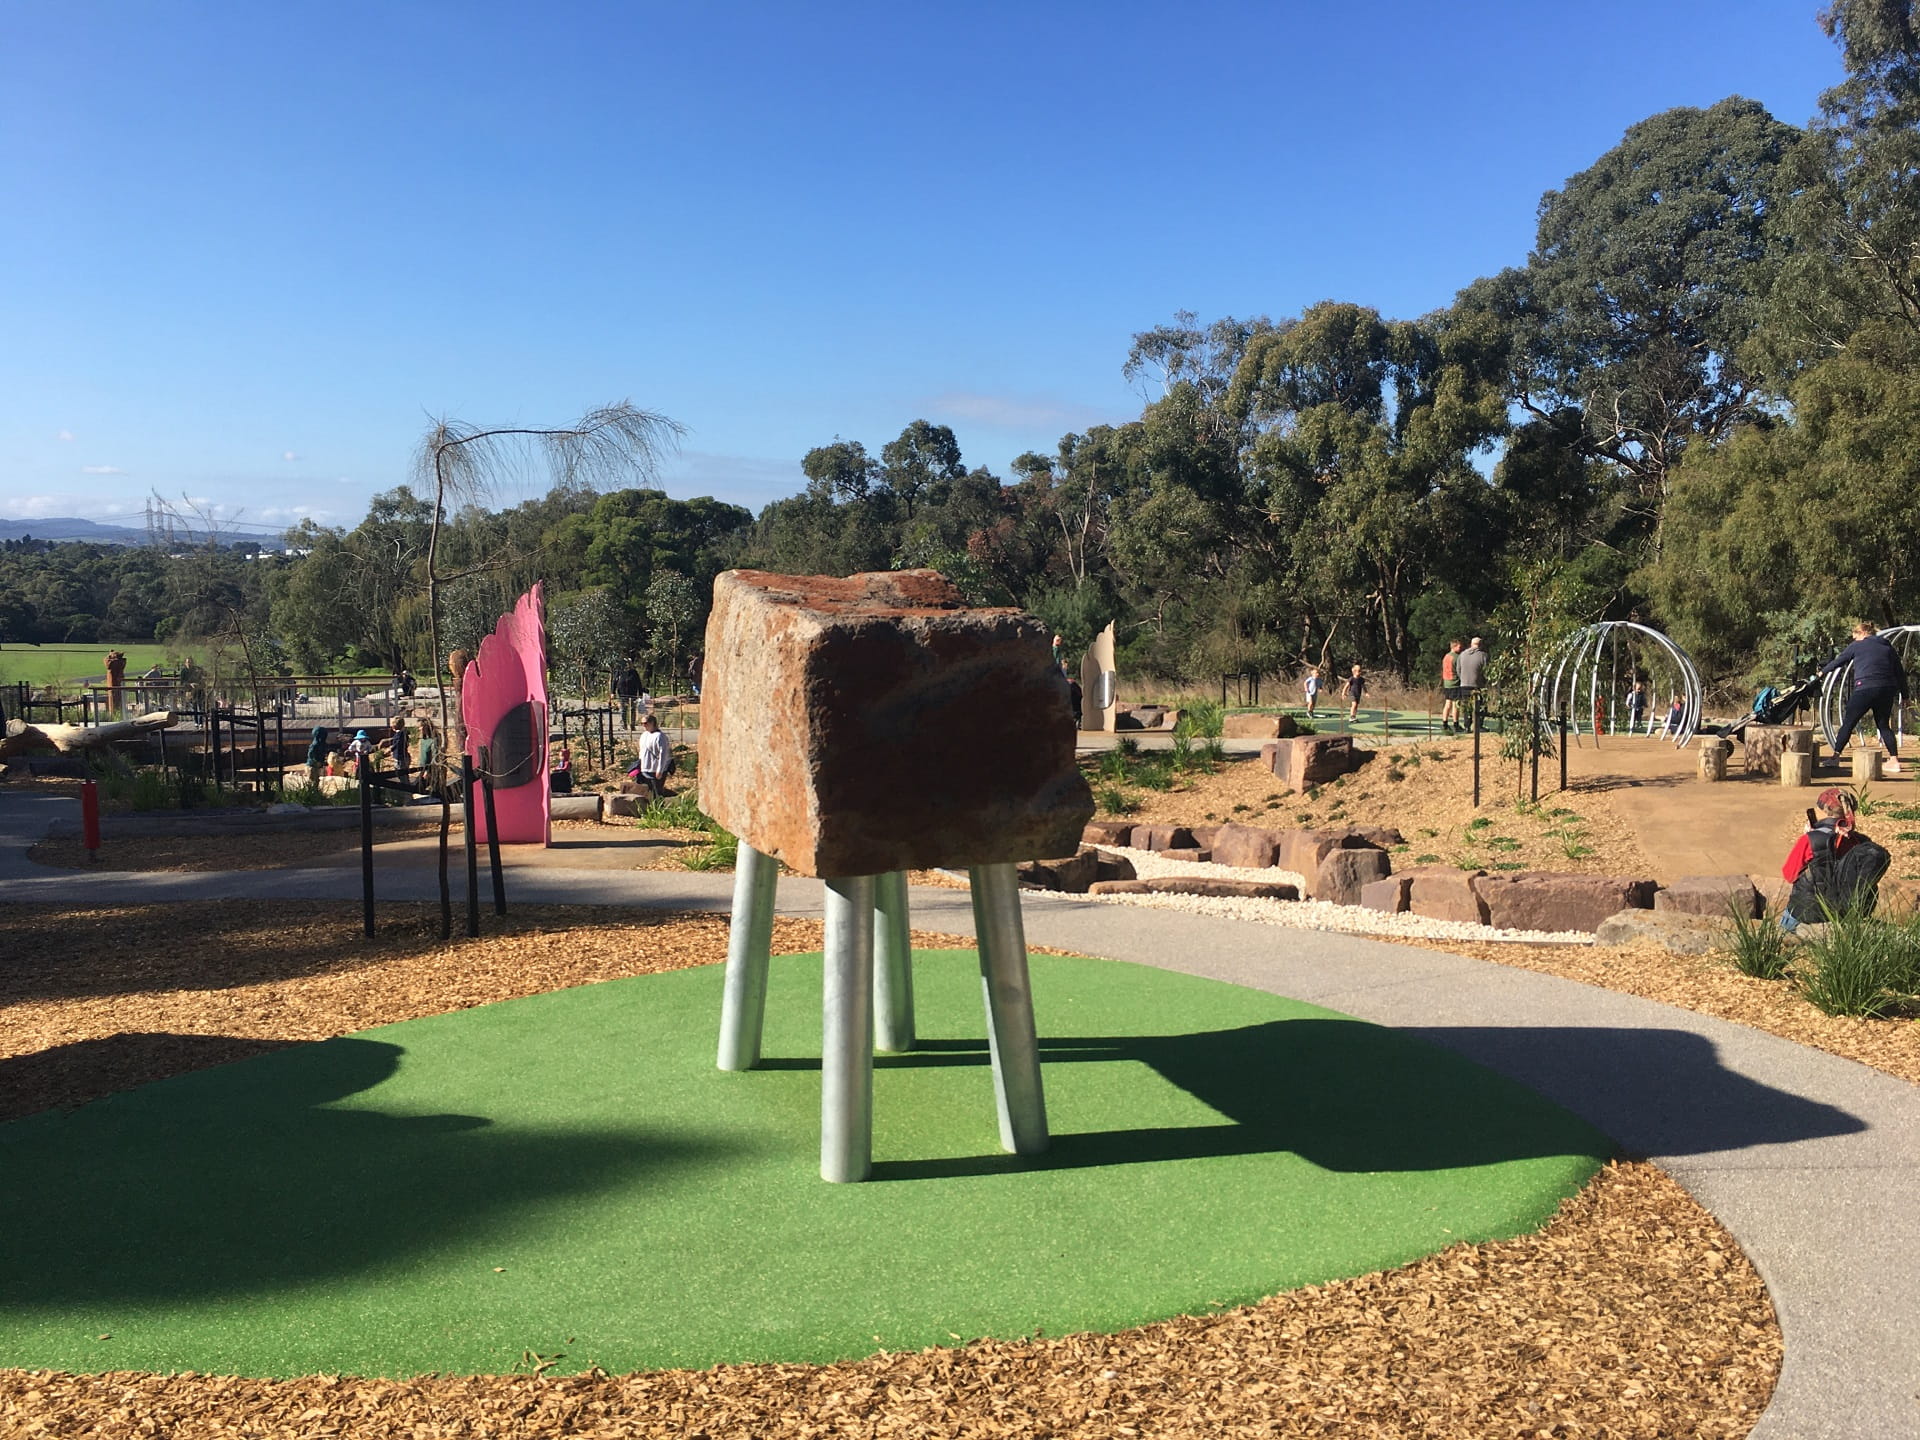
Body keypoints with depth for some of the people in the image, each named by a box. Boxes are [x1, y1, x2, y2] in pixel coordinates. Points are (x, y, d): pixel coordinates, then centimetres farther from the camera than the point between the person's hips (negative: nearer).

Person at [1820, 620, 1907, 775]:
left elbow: (1839, 661, 14)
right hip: (1887, 690, 5)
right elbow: (1900, 673, 16)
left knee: (1848, 723, 2)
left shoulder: (1857, 646, 5)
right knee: (1884, 725, 15)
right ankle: (1894, 759, 8)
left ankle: (1835, 757, 2)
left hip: (1865, 688, -5)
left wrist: (1823, 671, 31)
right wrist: (1904, 695, 21)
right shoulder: (1888, 647, 16)